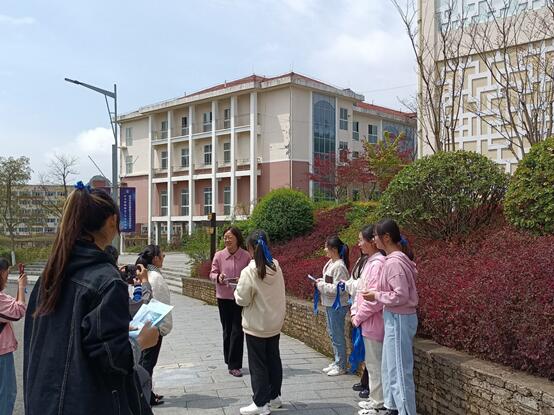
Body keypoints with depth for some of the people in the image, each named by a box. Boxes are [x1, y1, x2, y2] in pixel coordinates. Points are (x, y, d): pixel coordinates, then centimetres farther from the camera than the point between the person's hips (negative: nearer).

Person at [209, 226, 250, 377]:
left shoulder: (246, 256, -6)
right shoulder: (219, 255, -3)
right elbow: (212, 274, 5)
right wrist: (218, 277, -17)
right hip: (224, 297, 2)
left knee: (237, 330, -3)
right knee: (227, 330, 12)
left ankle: (234, 365, 5)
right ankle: (230, 361, 27)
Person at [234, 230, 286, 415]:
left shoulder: (249, 272, -21)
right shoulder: (276, 266, -4)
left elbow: (242, 299, -15)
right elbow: (280, 293, 5)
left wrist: (238, 290, 4)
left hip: (256, 325, -6)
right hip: (275, 323, 6)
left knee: (258, 364, 6)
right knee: (274, 360, 18)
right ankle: (274, 396, 31)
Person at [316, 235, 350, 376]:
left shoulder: (339, 266, -20)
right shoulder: (330, 263, 9)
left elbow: (338, 289, -23)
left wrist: (321, 285, -17)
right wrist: (321, 281, 3)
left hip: (337, 305, -10)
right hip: (330, 304, 10)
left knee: (338, 336, 0)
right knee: (332, 333, 18)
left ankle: (341, 366, 13)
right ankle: (337, 362, 30)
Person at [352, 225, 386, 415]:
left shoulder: (378, 263, -19)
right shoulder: (370, 261, 11)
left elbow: (375, 298, -23)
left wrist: (358, 317, -13)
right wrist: (356, 312, 6)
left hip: (373, 322, -10)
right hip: (368, 321, 10)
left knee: (375, 364, 2)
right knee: (372, 363, 18)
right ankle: (375, 399, 29)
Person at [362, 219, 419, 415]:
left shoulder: (394, 262, -22)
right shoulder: (396, 259, 9)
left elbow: (400, 296, -24)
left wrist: (376, 296, -13)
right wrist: (377, 293, 7)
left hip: (398, 319, -10)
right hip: (395, 318, 10)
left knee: (400, 371, 0)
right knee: (389, 367, 20)